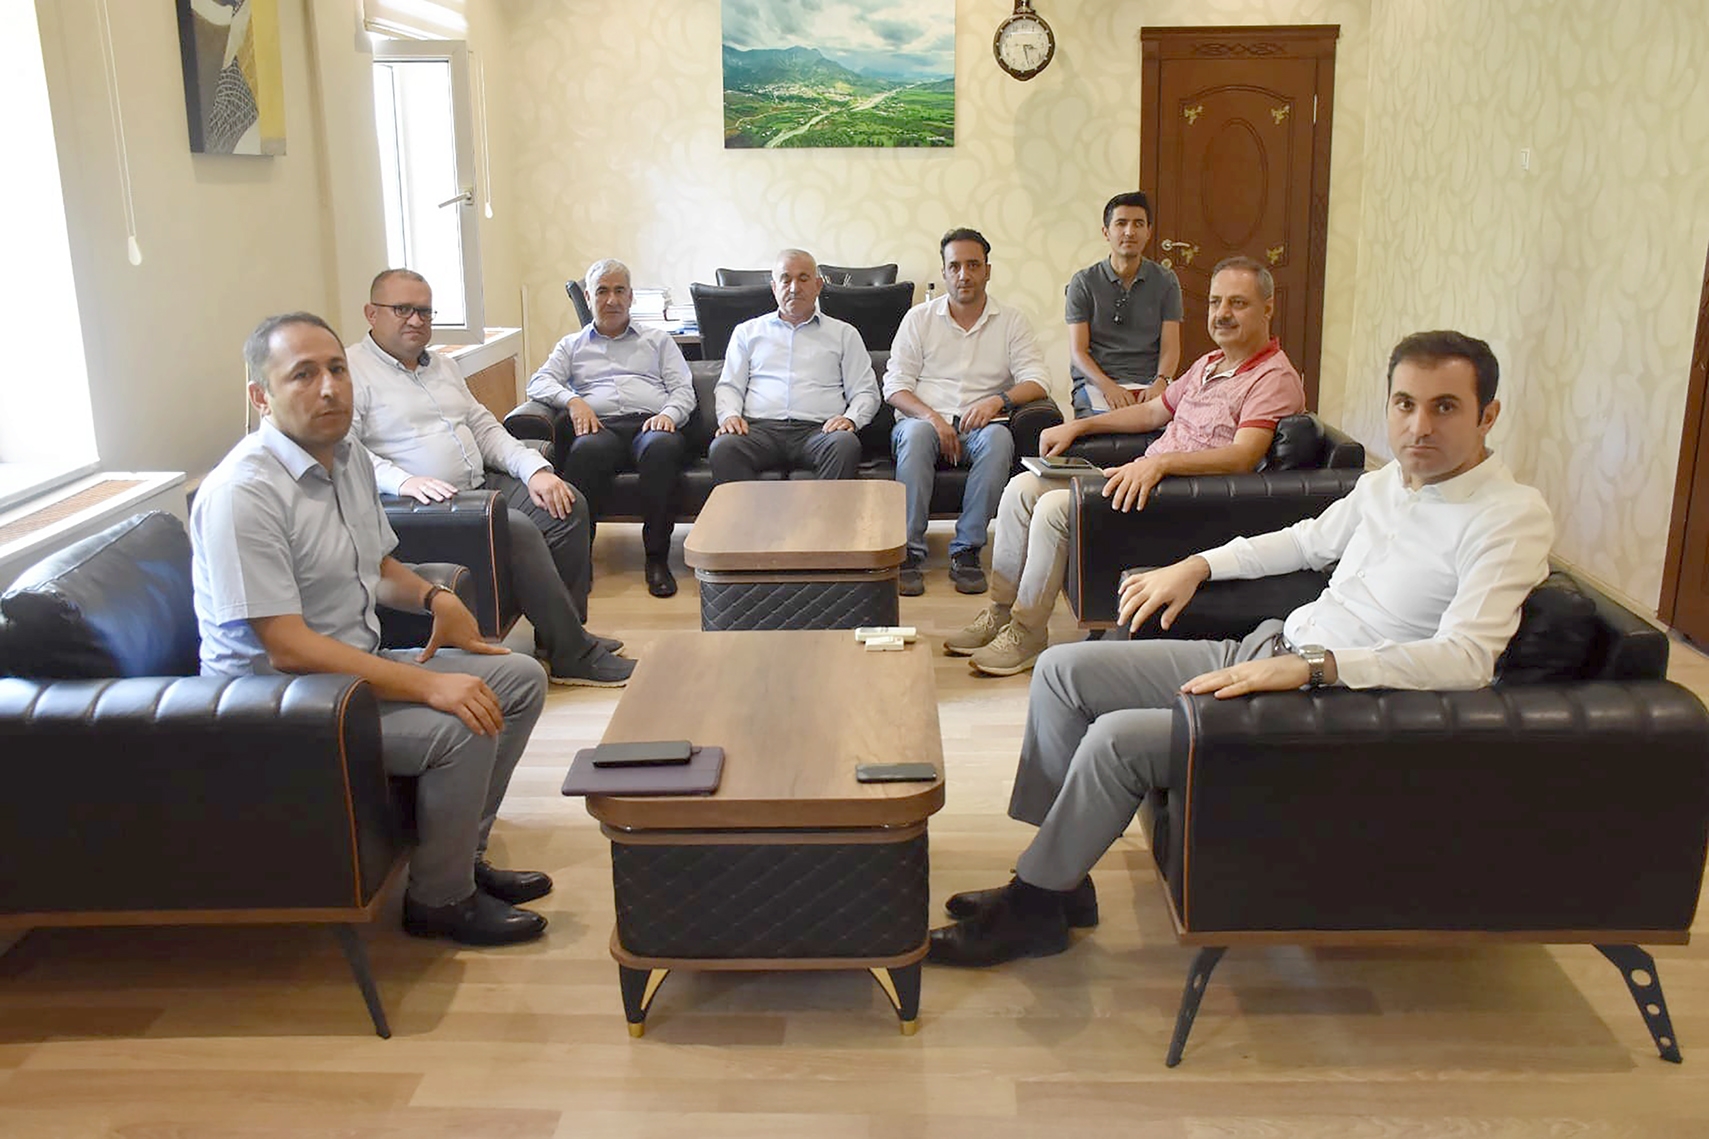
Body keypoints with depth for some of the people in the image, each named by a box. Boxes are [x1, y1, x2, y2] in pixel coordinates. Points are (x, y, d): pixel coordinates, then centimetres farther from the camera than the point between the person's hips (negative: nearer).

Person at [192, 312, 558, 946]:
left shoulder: (349, 456, 6)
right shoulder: (242, 493, -23)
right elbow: (287, 648, -27)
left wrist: (434, 597, 0)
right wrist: (427, 685, -32)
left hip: (359, 666, 9)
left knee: (520, 679, 4)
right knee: (458, 727, -26)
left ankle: (462, 855, 14)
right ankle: (439, 900, -3)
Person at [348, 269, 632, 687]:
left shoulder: (442, 367, 23)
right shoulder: (350, 370, -3)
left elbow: (485, 429, 21)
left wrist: (535, 469, 4)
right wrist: (404, 481, -32)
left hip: (481, 484, 9)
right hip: (423, 505, -8)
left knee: (568, 505, -7)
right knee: (518, 529, -28)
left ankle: (565, 632, 3)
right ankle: (572, 656, -18)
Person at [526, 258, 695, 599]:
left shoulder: (657, 340, 29)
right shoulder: (572, 345, 30)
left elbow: (683, 389, 17)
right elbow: (539, 382, 15)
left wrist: (668, 414, -6)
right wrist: (573, 400, -6)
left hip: (651, 423, 0)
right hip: (601, 427, 0)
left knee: (662, 447, -40)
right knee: (587, 451, -40)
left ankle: (657, 557, -33)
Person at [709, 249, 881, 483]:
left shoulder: (843, 334, 22)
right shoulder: (748, 331, 25)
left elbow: (866, 392, 16)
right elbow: (729, 386, 21)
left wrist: (851, 418, -6)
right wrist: (730, 415, -2)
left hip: (818, 429, 0)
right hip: (761, 427, 1)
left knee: (846, 445, -36)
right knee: (722, 448, -33)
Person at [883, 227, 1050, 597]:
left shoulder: (1011, 321, 13)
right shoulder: (919, 318, 13)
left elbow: (1037, 380, 1)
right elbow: (895, 385, 5)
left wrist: (998, 400, -20)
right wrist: (931, 417, -14)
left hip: (981, 426, 0)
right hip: (925, 421, 0)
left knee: (997, 438, -35)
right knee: (915, 433, -36)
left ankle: (966, 550, -30)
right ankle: (909, 550, -34)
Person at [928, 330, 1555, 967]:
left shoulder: (1511, 517, -15)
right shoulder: (1388, 481, 9)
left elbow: (1466, 658, -27)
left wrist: (1310, 664, -35)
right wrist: (1197, 566, 18)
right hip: (1263, 653, 9)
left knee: (1118, 739, -24)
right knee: (1063, 669, 2)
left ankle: (1035, 907, -1)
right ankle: (1057, 875, 8)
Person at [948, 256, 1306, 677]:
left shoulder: (1275, 378, -11)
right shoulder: (1210, 364, 20)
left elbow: (1242, 456, -25)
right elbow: (1153, 411, 29)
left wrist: (1159, 462, -36)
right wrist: (1079, 426, 20)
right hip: (1145, 475, 10)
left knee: (1055, 508, -25)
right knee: (1022, 488, -1)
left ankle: (1027, 632, -10)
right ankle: (1000, 611, 5)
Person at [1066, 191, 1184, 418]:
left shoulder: (1165, 281, 13)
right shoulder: (1084, 282, 8)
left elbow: (1170, 346, 6)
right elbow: (1078, 351, 1)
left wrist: (1160, 382, -17)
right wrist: (1108, 386, -19)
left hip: (1148, 385, 2)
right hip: (1095, 384, -2)